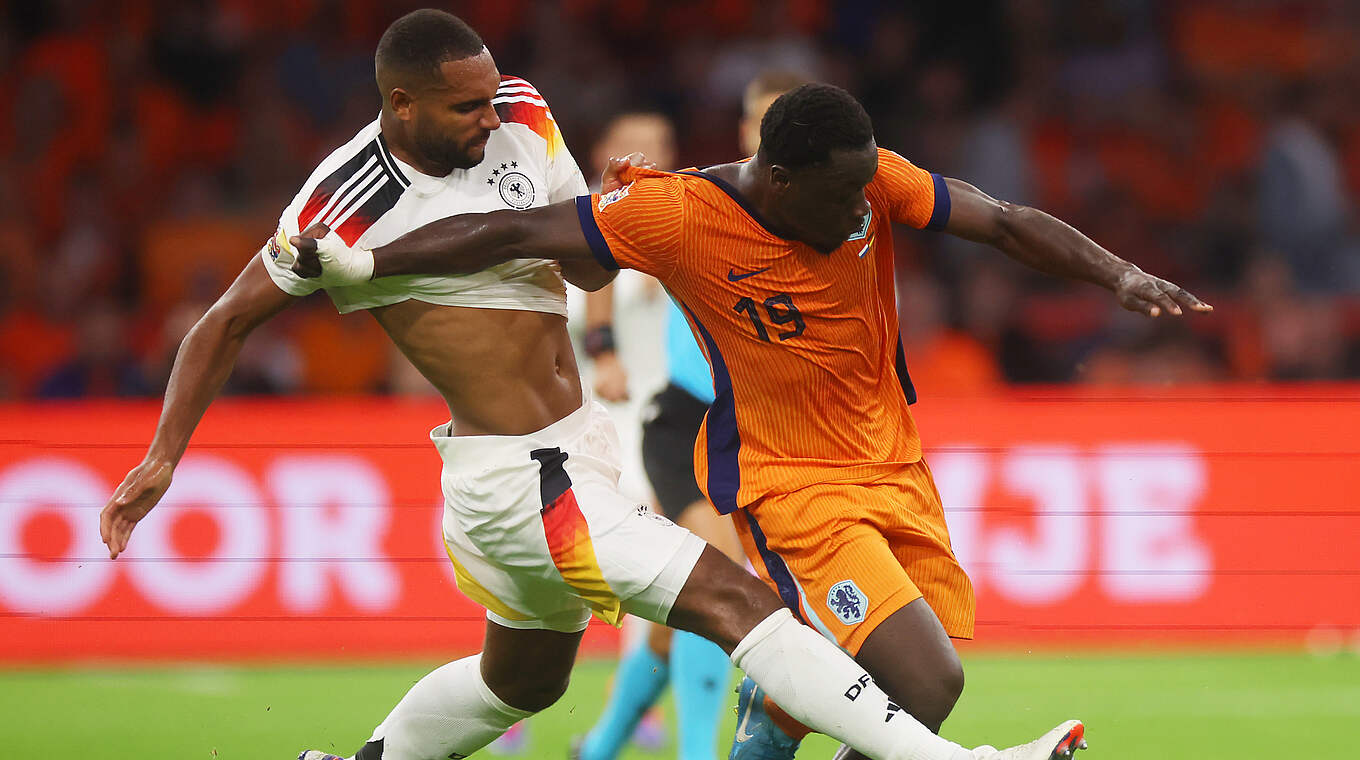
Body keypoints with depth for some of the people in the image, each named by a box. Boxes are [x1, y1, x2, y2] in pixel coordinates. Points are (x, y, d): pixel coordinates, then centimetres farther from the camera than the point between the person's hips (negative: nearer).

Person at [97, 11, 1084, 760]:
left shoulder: (520, 118, 1)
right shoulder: (349, 204, -17)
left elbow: (589, 263, 13)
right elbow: (231, 321, -5)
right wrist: (162, 460, -7)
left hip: (580, 443, 9)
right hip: (518, 482, -9)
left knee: (521, 680, 27)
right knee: (732, 601, -18)